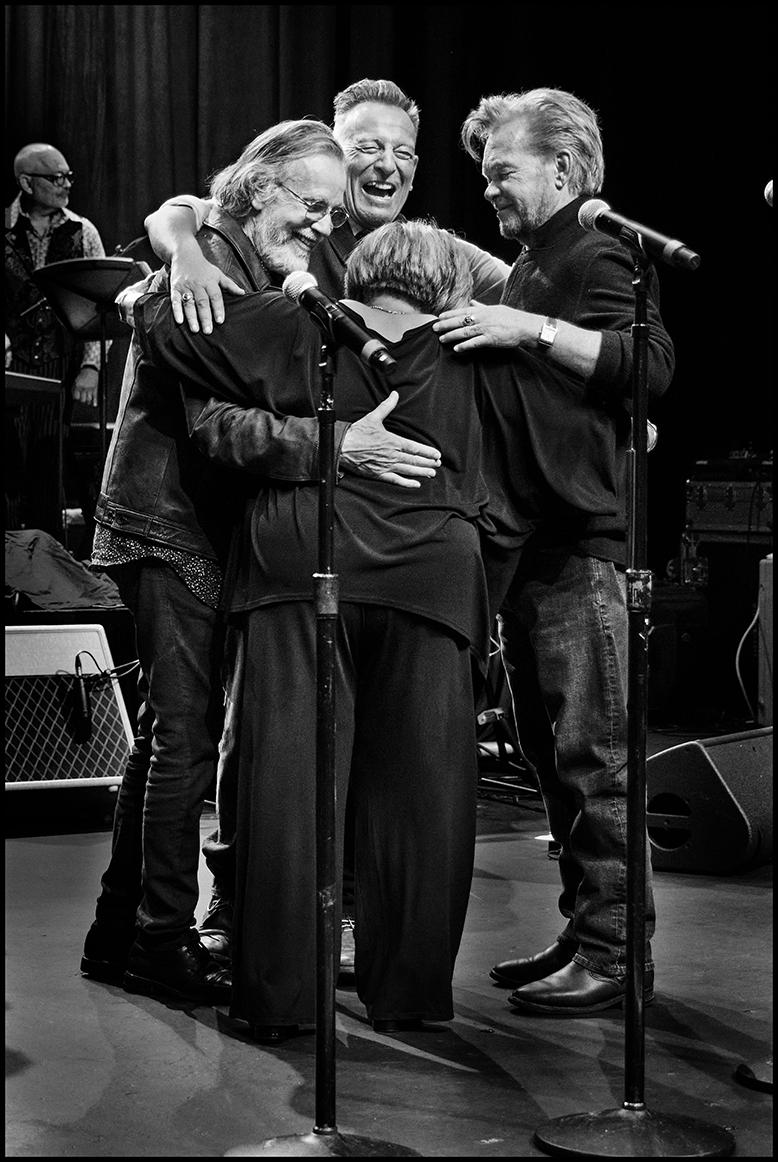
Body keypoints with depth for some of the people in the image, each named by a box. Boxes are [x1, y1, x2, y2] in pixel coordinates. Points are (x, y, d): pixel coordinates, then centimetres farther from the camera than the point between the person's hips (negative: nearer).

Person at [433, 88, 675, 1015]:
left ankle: (617, 954, -1)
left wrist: (531, 331, -27)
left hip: (582, 542, -10)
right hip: (530, 541, 10)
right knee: (550, 749, 13)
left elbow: (653, 363, -24)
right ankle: (583, 931, 21)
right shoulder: (527, 266, 22)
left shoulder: (595, 258, -7)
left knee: (593, 751, -7)